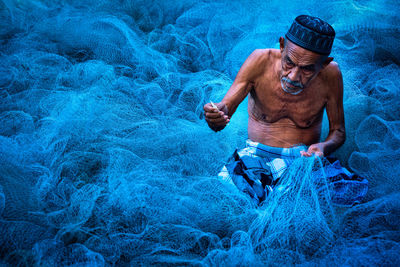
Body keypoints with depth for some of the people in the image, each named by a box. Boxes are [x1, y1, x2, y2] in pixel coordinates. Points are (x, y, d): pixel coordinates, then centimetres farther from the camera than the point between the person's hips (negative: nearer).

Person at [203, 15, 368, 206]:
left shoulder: (330, 75, -10)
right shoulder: (261, 60, -13)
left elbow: (338, 131, 4)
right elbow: (225, 108, -12)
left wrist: (324, 147, -20)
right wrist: (215, 115, -38)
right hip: (256, 155, -1)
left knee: (355, 189, -31)